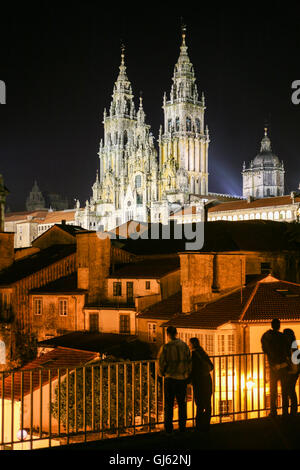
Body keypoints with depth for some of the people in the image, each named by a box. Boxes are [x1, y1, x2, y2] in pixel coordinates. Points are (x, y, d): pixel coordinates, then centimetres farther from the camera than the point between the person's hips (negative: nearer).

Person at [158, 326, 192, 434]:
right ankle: (182, 427, 15)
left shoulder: (165, 348, -12)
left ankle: (168, 428, 7)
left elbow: (161, 363, -9)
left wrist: (161, 373, 12)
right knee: (182, 403, 14)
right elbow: (189, 361, 0)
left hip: (170, 378, -3)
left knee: (169, 405, 7)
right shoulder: (184, 346, -1)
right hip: (183, 378, 3)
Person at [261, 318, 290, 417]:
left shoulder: (265, 337, -1)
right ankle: (285, 411, 4)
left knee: (273, 390, 13)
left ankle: (273, 411, 11)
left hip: (273, 367, 3)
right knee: (284, 389, 6)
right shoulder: (281, 336, -12)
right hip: (283, 365, -3)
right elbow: (286, 351, -12)